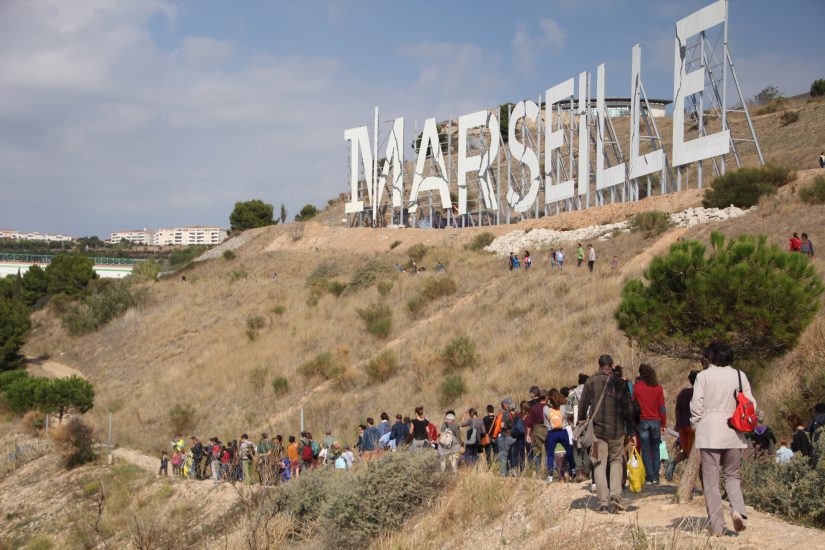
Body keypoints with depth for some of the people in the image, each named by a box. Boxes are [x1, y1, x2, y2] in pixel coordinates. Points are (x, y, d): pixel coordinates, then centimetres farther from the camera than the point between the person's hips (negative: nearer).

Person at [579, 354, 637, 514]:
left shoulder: (591, 381, 0)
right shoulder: (620, 383, 2)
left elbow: (582, 406, 2)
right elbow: (627, 409, 3)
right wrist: (632, 432, 7)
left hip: (597, 430, -1)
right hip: (617, 430, 1)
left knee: (599, 465, 4)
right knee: (616, 461, 16)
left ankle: (604, 503, 0)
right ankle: (615, 496, -1)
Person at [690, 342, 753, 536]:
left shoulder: (703, 376, -4)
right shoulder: (740, 376, 4)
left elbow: (696, 405, -7)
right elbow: (750, 404, 2)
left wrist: (696, 425, 7)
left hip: (709, 434, -3)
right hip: (734, 434, 3)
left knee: (711, 480, 3)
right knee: (732, 475, 17)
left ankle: (717, 526, 2)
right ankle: (737, 510, -8)